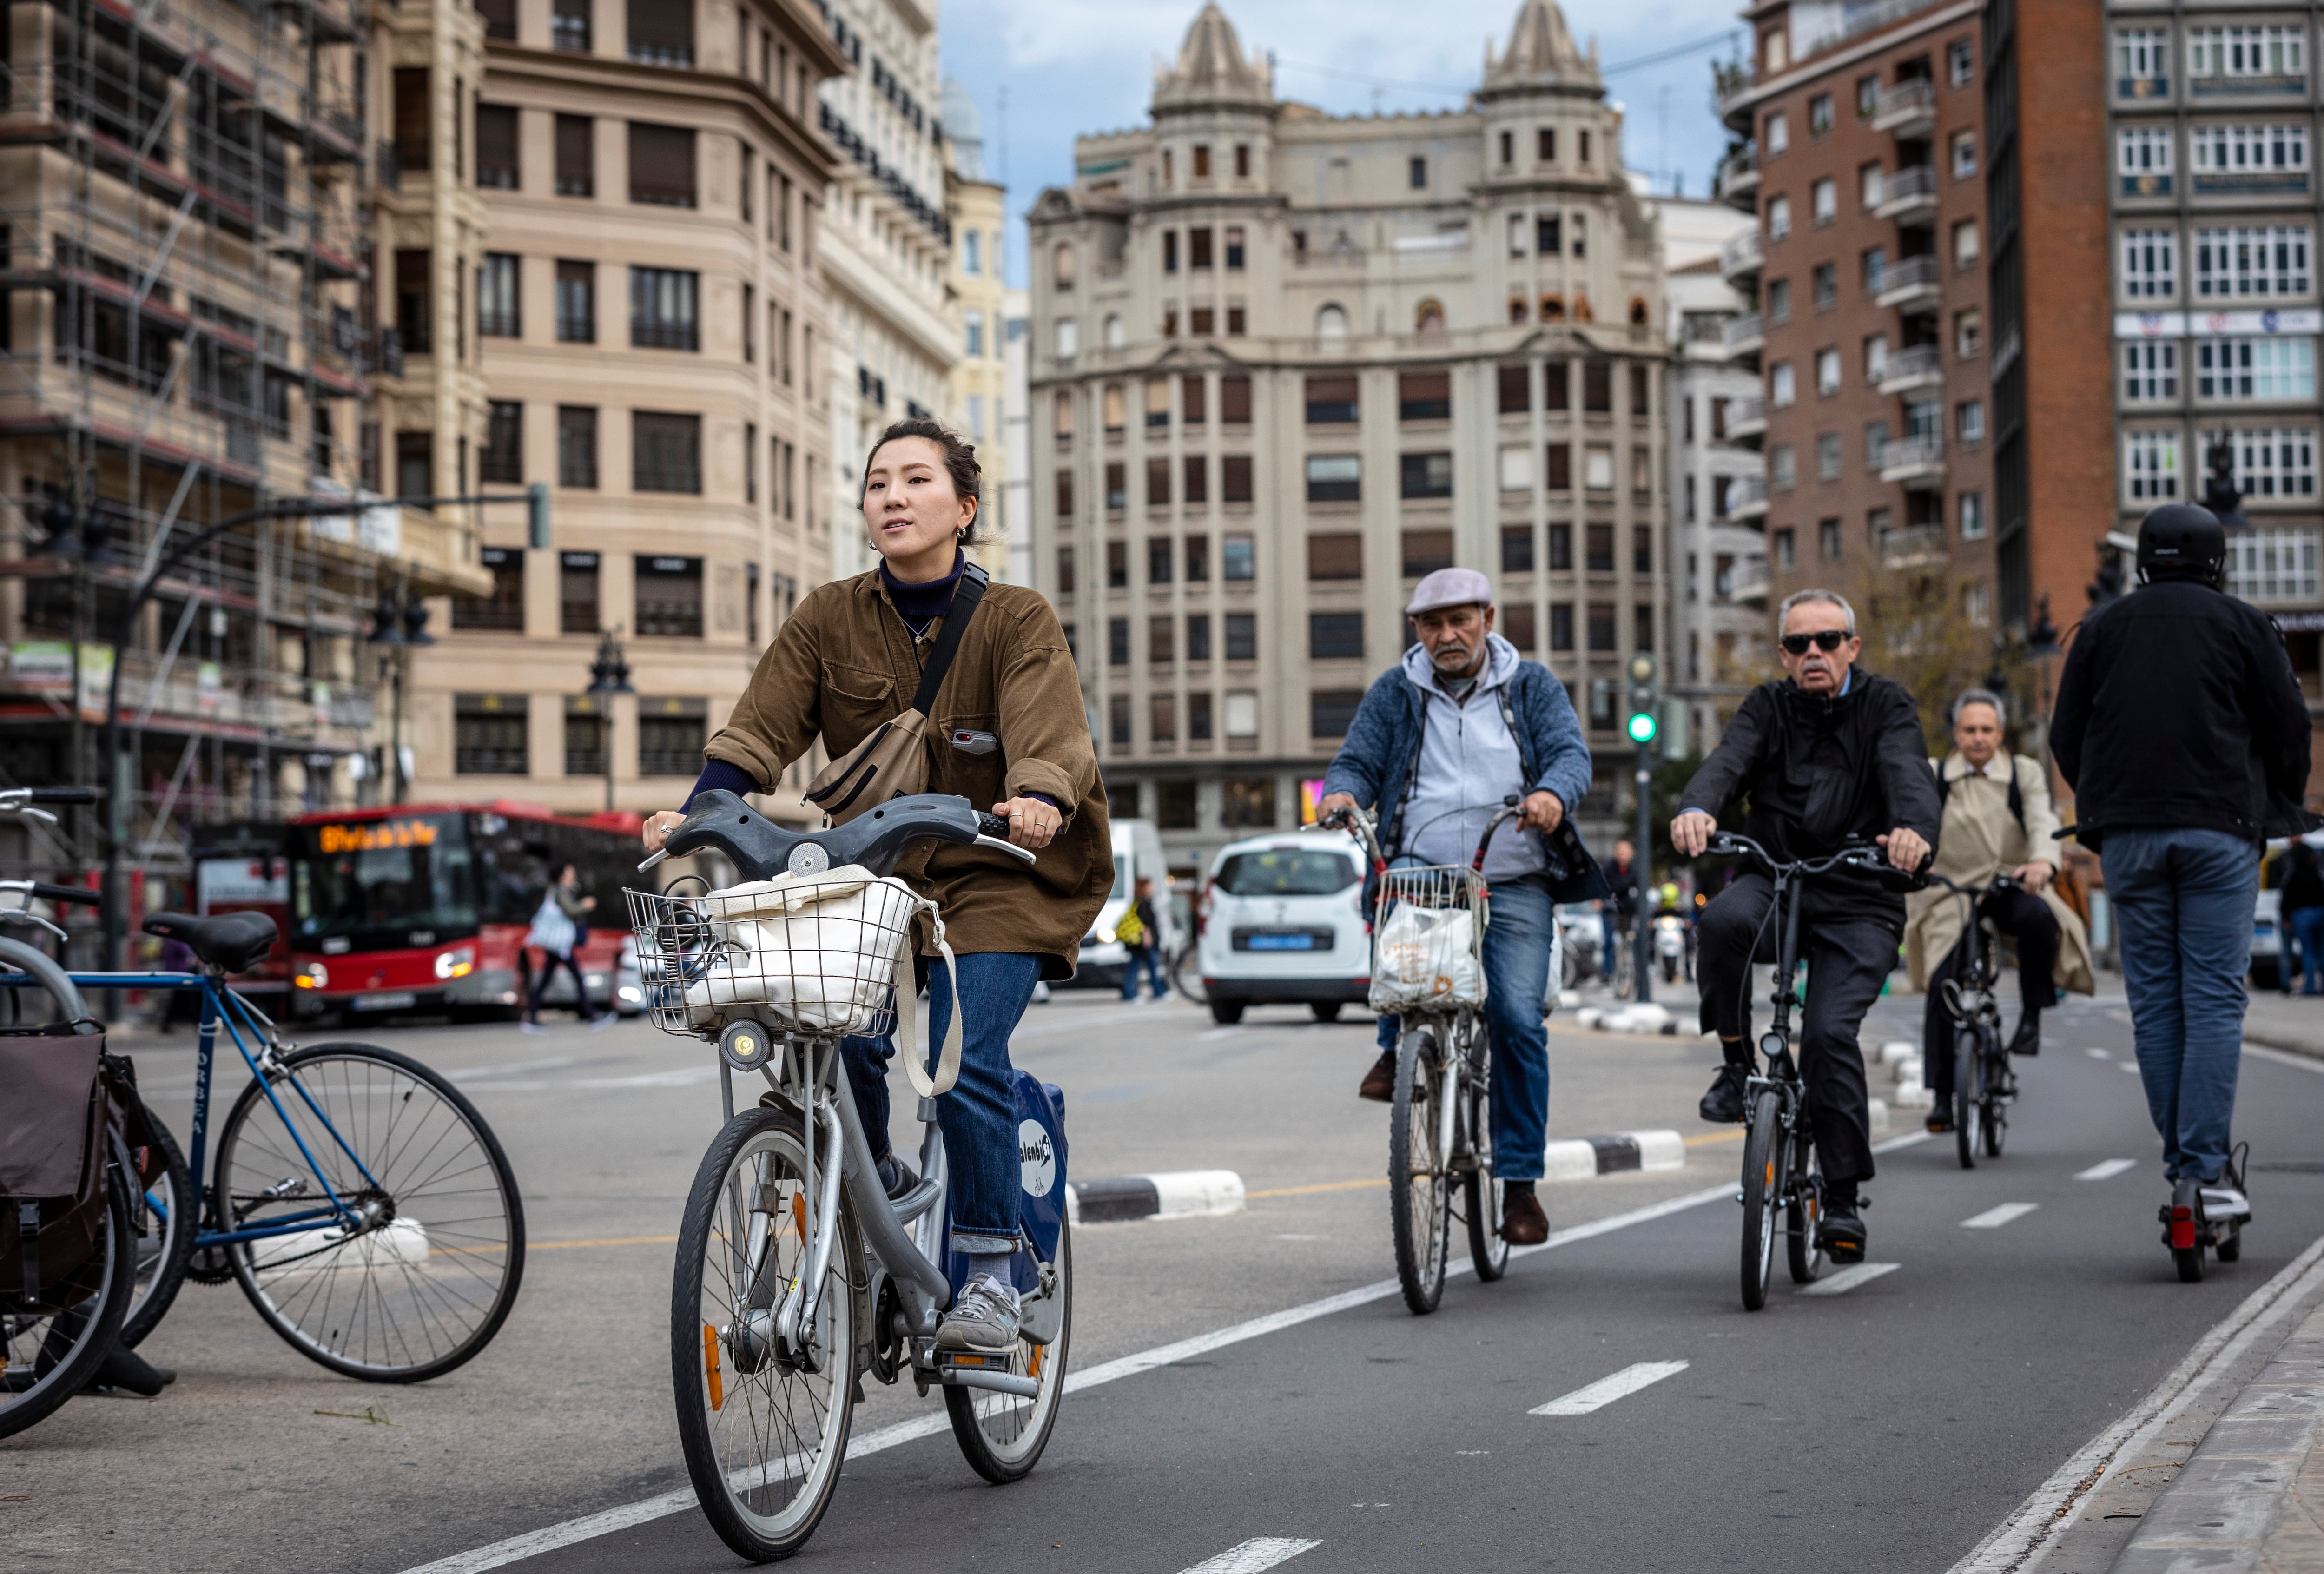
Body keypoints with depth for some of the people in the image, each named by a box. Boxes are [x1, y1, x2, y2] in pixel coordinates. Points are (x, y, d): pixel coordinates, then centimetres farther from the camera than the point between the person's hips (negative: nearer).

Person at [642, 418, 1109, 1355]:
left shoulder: (1016, 620, -5)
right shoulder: (829, 622, 3)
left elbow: (1049, 733, -22)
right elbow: (759, 730, -8)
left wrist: (1036, 801, -44)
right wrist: (698, 816, -26)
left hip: (997, 880, -3)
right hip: (874, 873, 3)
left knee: (963, 1060, -20)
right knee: (841, 1037, -21)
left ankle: (989, 1278, -5)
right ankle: (873, 1185, 11)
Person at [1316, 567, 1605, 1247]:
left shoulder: (1533, 687, 11)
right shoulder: (1394, 694, 14)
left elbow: (1571, 752, -2)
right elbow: (1359, 759, 7)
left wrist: (1552, 793, -25)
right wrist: (1342, 792, -18)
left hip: (1514, 887, 0)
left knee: (1517, 1019, -11)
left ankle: (1519, 1179, -1)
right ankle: (1399, 1048, -14)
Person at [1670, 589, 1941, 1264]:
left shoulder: (1886, 707, 4)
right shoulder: (1767, 708, 9)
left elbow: (1907, 774, -16)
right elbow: (1728, 761, -12)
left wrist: (1915, 830, -40)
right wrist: (1697, 809, -36)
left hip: (1858, 904, -2)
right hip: (1772, 883, 2)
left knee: (1830, 1032, -20)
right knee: (1722, 920, -33)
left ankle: (1843, 1199, -5)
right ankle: (1736, 1062, -10)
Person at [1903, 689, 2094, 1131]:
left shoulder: (2026, 773, 5)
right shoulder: (1932, 776, 4)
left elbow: (2043, 822, -11)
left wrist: (2043, 861, -33)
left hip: (2012, 886, 0)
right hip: (1951, 891, 0)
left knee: (2038, 916, -34)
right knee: (1943, 987, -14)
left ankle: (2032, 1018, -15)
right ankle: (1942, 1095, -7)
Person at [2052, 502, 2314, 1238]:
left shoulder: (2102, 627, 14)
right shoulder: (2244, 624, 7)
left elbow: (2065, 734, 13)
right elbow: (2289, 725, 6)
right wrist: (2283, 809, 22)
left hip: (2128, 836, 2)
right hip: (2219, 831, -2)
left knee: (2154, 1003, 6)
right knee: (2215, 999, -4)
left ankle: (2182, 1163, 6)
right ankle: (2204, 1170, -11)